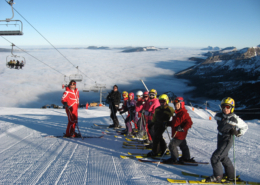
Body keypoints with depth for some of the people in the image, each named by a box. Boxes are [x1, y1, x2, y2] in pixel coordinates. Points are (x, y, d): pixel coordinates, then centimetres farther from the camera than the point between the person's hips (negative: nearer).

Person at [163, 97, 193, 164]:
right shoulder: (177, 113, 12)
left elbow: (189, 123, -23)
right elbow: (174, 122, 22)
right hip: (179, 134, 10)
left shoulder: (184, 113, -18)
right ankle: (186, 158, 33)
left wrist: (182, 128, -30)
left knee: (172, 145, -7)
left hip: (180, 134, -10)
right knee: (183, 146, 20)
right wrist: (168, 123, 8)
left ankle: (174, 159, 4)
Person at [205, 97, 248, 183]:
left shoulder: (235, 119, -19)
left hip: (227, 141, -7)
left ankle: (217, 177, 4)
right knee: (224, 157, 21)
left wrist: (238, 133, -18)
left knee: (214, 158, -12)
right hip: (220, 139, 7)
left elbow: (245, 127, -3)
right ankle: (231, 176, 39)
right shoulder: (218, 116, -6)